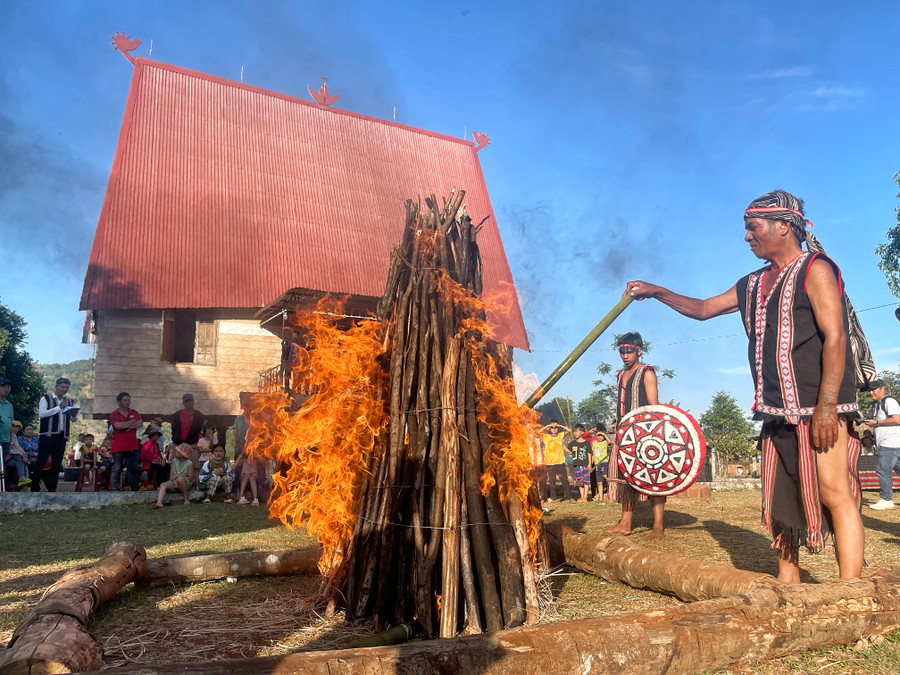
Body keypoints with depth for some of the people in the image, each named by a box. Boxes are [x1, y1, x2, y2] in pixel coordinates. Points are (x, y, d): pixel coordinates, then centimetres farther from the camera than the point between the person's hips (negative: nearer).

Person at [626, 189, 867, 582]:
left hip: (818, 407, -8)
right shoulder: (753, 285, 18)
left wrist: (826, 406, -22)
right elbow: (702, 308, 27)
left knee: (834, 494, -9)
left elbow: (835, 337, -15)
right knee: (781, 498, 11)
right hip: (777, 412, 8)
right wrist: (657, 291, 16)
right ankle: (787, 584, 21)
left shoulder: (815, 270, -6)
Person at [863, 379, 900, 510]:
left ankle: (886, 500, -2)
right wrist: (869, 422, 7)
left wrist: (876, 422, -17)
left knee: (883, 470, -9)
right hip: (885, 444, 10)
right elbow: (876, 421, 28)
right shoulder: (876, 404, 18)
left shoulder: (889, 401, -11)